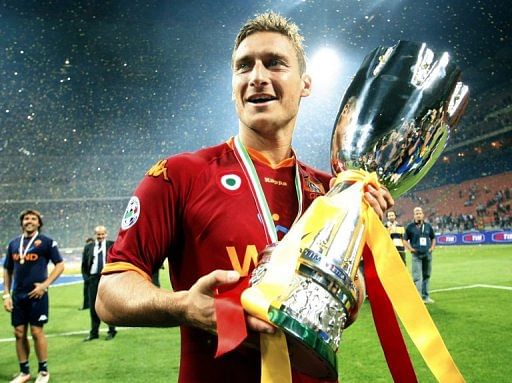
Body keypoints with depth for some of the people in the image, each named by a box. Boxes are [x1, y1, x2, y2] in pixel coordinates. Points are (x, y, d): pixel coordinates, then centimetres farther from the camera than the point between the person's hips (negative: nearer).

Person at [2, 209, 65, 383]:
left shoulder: (46, 242, -3)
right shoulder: (14, 243, 11)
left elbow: (60, 265, -3)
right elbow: (7, 270, 16)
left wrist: (45, 284, -13)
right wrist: (6, 294, 9)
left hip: (36, 295, -5)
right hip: (17, 296, 5)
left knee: (37, 332, -2)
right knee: (19, 333, 9)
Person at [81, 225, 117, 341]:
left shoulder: (112, 245, 2)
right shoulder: (88, 247, 10)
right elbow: (84, 264, 13)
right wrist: (86, 277, 3)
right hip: (93, 279, 3)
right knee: (93, 306, 7)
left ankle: (112, 331, 15)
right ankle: (94, 333, 17)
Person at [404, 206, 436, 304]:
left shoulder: (428, 226, 9)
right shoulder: (410, 227, -2)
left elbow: (433, 238, 21)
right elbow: (405, 240, 2)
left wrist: (432, 247, 7)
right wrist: (411, 249, -8)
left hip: (427, 254, 4)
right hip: (416, 255, -4)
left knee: (426, 276, 13)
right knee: (417, 277, -8)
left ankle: (426, 296, 23)